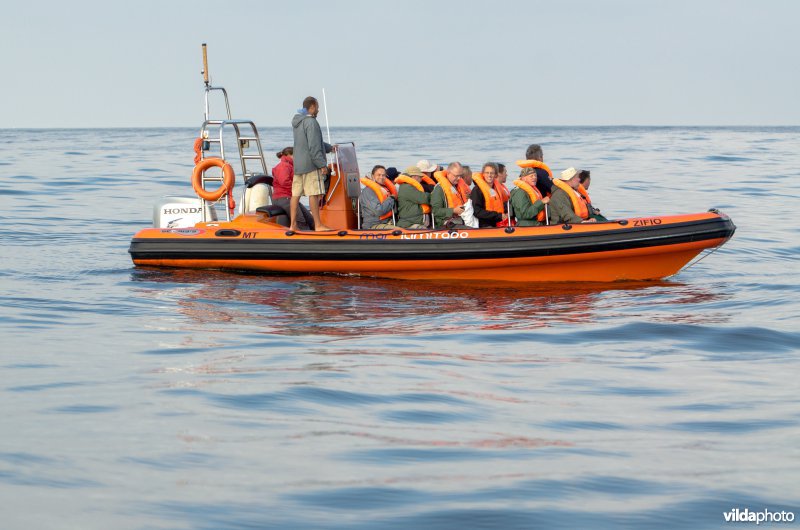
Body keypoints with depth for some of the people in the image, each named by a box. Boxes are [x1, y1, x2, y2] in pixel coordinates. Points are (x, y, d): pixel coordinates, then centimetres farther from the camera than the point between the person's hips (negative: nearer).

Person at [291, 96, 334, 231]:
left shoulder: (297, 122, 16)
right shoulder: (311, 122, -13)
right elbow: (314, 147, -19)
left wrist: (330, 148, 30)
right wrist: (322, 164, -16)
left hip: (298, 164, 9)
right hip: (310, 164, -9)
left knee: (296, 194, 7)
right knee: (314, 194, -7)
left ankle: (293, 225, 9)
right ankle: (318, 225, -8)